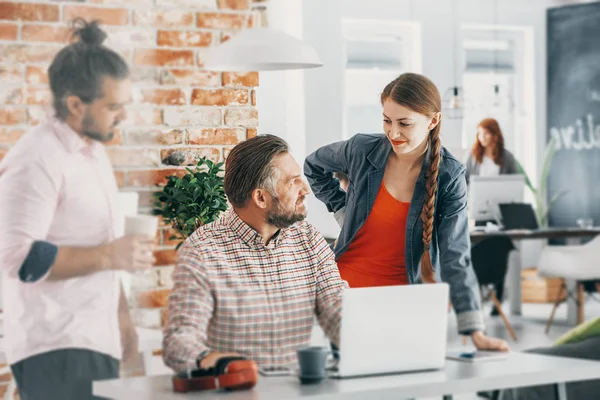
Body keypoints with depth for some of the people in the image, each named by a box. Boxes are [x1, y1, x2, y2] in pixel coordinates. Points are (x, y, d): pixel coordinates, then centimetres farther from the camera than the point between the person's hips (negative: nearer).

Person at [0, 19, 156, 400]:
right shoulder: (36, 161, -14)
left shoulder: (94, 152, 14)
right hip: (55, 350, -8)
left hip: (98, 341, 8)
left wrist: (122, 315, 22)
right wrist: (108, 255, -22)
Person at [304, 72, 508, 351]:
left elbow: (455, 257, -15)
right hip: (347, 286, 1)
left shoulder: (449, 177, -12)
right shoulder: (362, 150, -8)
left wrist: (475, 332, -23)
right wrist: (342, 211, 3)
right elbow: (314, 167, 14)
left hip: (403, 296, -1)